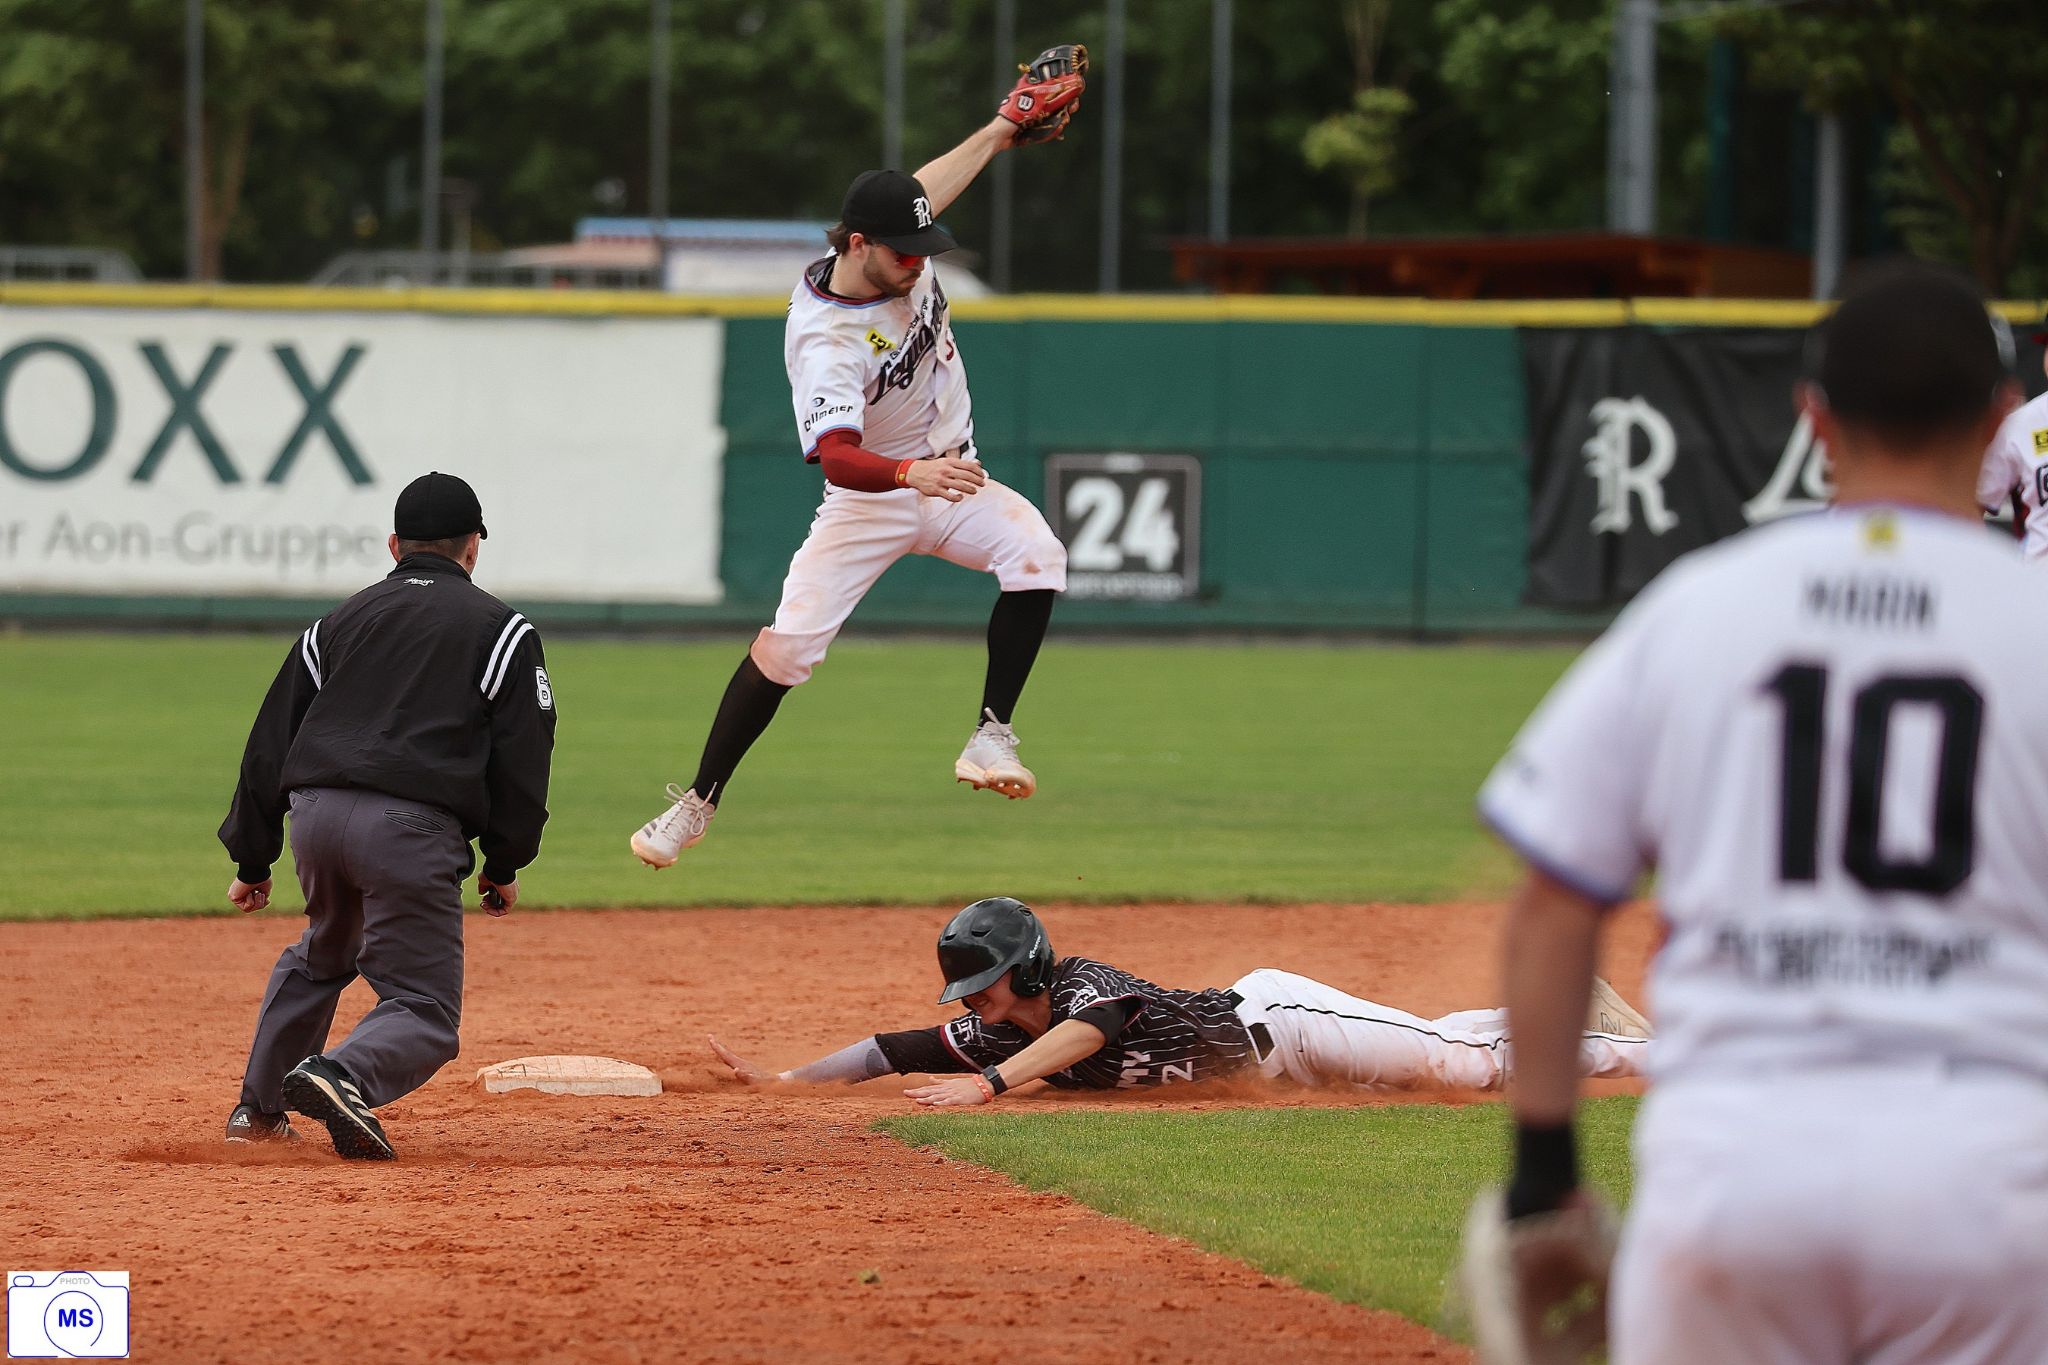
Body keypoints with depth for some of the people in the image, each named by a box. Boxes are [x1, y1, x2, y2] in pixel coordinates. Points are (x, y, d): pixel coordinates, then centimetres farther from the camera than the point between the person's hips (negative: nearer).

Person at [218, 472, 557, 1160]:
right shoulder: (499, 627, 11)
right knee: (424, 1010, -3)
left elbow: (271, 740, 21)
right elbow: (523, 754, 4)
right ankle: (344, 1077, -33)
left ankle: (258, 1107, 33)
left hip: (315, 816, 5)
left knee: (320, 956, 33)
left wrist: (252, 857, 25)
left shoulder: (340, 620, 23)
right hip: (409, 826, -5)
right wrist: (504, 862, 13)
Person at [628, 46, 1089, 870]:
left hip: (950, 479, 5)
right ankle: (698, 803, 7)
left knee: (1035, 555, -25)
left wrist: (1005, 129, 20)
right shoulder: (823, 339, -30)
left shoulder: (901, 254, -10)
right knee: (787, 645, -11)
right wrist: (913, 474, -61)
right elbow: (836, 458, -43)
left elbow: (932, 183, 16)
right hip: (870, 498, -5)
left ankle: (989, 740, -19)